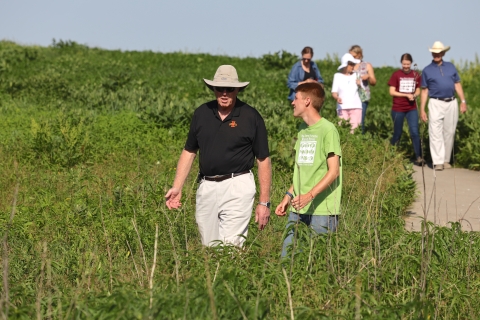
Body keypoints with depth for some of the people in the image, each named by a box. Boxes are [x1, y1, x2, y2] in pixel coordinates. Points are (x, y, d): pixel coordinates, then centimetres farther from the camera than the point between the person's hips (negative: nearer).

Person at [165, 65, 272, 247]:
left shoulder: (251, 117, -4)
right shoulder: (202, 113, 7)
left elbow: (263, 160, -1)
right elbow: (189, 152, 14)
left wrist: (264, 202, -4)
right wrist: (177, 187, 4)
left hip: (237, 186, -4)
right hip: (206, 187, 5)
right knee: (209, 247, 10)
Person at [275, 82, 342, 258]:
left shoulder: (327, 129, -9)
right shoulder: (302, 130, 16)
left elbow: (334, 171, -14)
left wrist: (310, 195, -24)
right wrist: (289, 195, 12)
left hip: (322, 210, -7)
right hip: (298, 210, 7)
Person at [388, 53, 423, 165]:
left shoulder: (415, 75, 4)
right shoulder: (396, 75, -4)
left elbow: (418, 91, 12)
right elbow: (392, 92, -6)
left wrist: (414, 95, -11)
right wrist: (407, 95, -15)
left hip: (412, 109, 2)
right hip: (398, 109, -2)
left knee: (414, 132, -9)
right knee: (397, 134, 7)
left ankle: (418, 157, -10)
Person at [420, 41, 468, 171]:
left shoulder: (451, 67, 11)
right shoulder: (427, 70, 5)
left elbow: (457, 85, 12)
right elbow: (424, 91, 5)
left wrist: (463, 101, 3)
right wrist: (422, 110, 0)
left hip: (451, 103, 3)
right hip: (436, 104, -2)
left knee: (449, 133, 5)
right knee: (436, 133, -9)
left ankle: (446, 160, 12)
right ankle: (438, 161, -11)